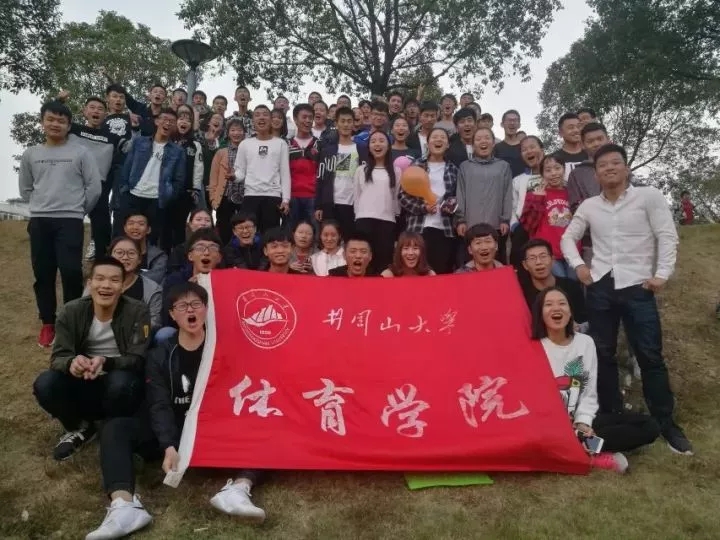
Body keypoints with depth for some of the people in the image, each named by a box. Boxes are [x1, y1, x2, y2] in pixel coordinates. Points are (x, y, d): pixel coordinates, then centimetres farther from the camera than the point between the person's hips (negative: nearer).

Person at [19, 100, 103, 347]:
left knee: (71, 272, -8)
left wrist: (78, 210, 4)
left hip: (70, 221, -3)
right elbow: (25, 189, 18)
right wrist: (42, 205, 10)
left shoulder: (81, 153, 0)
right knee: (43, 274, 6)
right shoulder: (30, 154, 9)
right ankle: (48, 323, 18)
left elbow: (95, 187, -1)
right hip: (39, 221, 3)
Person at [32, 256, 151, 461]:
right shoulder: (71, 311, -6)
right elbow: (58, 357, -11)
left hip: (119, 388, -3)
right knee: (44, 384, -24)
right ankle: (80, 428, 7)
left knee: (121, 381, -36)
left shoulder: (137, 312, -14)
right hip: (84, 387, 3)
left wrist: (106, 362, -39)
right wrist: (71, 363, -36)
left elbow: (138, 359, -18)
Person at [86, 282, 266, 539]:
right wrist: (169, 447, -26)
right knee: (115, 428, -21)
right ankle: (124, 506, -41)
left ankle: (237, 489, -46)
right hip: (173, 434, 1)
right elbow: (159, 406, -8)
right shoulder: (160, 357, 5)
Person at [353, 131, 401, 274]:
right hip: (364, 219, 0)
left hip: (387, 220, 0)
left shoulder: (396, 171, 11)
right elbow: (357, 196, 12)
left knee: (384, 260, 1)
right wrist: (359, 216, 8)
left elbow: (398, 197, 10)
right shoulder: (361, 170, 13)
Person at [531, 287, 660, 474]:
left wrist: (583, 423, -8)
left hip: (579, 421, 6)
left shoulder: (585, 342, 8)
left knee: (648, 426, -8)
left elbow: (589, 392, 7)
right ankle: (597, 456, -23)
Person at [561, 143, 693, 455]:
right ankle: (612, 417, 21)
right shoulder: (589, 206, 10)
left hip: (638, 287, -3)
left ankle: (667, 425, 11)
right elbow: (568, 237, 17)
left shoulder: (649, 196, 1)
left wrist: (662, 274, -12)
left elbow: (667, 236, -4)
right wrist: (578, 264, 1)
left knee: (650, 356, -2)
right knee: (603, 354, 8)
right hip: (600, 287, 3)